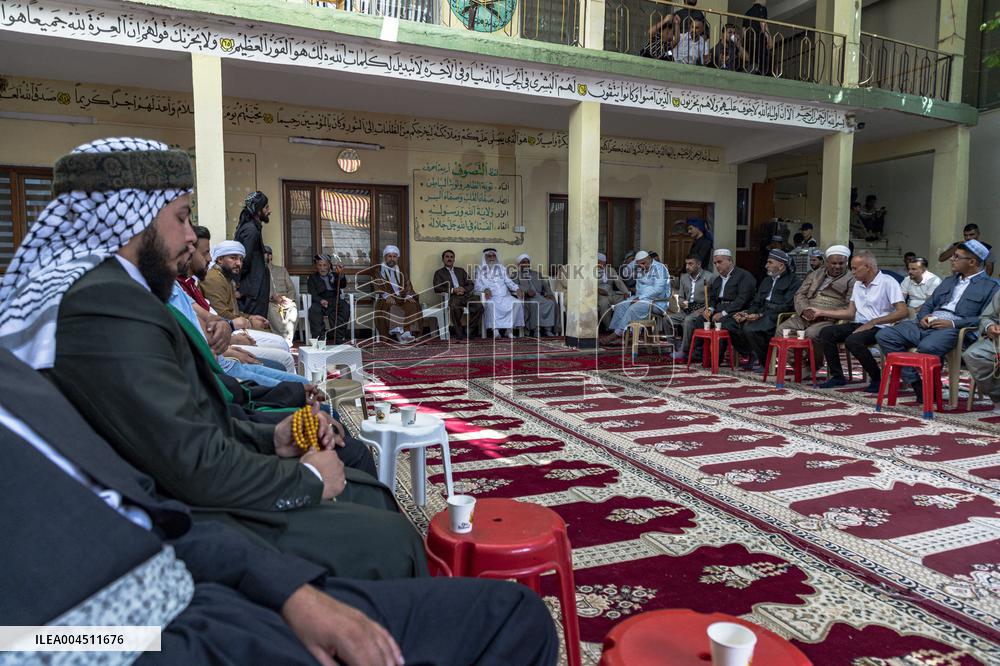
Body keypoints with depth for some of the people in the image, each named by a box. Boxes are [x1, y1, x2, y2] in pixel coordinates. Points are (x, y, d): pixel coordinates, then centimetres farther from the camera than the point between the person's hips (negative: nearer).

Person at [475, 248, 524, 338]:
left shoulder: (501, 268, 22)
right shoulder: (481, 270, 15)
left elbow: (508, 281, 12)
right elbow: (477, 285, 4)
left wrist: (517, 289, -7)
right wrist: (485, 289, -18)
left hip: (504, 296, 3)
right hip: (490, 297, -3)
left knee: (517, 302, -27)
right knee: (491, 304, -38)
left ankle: (508, 329, -23)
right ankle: (495, 330, -33)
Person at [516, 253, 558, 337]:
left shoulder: (537, 274, 30)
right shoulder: (516, 275, 16)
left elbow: (545, 285, 17)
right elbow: (515, 286, -4)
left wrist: (549, 294, -5)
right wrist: (527, 291, -21)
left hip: (539, 296, 4)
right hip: (525, 298, -4)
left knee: (551, 302, -26)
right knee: (535, 303, -37)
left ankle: (547, 329, -30)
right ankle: (535, 330, -35)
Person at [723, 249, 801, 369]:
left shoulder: (793, 281, -2)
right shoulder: (766, 280, 26)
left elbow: (786, 306, -14)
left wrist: (760, 315, -21)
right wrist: (747, 313, -1)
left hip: (776, 318, -9)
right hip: (761, 315, 9)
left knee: (750, 328, -34)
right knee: (728, 324, -7)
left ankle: (765, 362, -13)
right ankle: (752, 356, 0)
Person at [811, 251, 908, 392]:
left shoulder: (887, 282, -8)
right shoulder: (858, 284, 16)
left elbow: (902, 312, -17)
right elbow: (850, 313, 18)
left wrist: (872, 322, -20)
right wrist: (820, 312, 13)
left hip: (879, 327, -8)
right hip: (859, 325, 8)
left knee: (852, 341, -34)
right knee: (826, 333, -11)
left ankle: (877, 378, -13)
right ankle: (837, 376, -3)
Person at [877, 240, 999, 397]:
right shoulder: (948, 281, 27)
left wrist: (953, 323, -16)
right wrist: (923, 317, 2)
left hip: (954, 330, -7)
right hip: (927, 325, 7)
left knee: (927, 347, -40)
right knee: (884, 335, -15)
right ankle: (915, 383, -14)